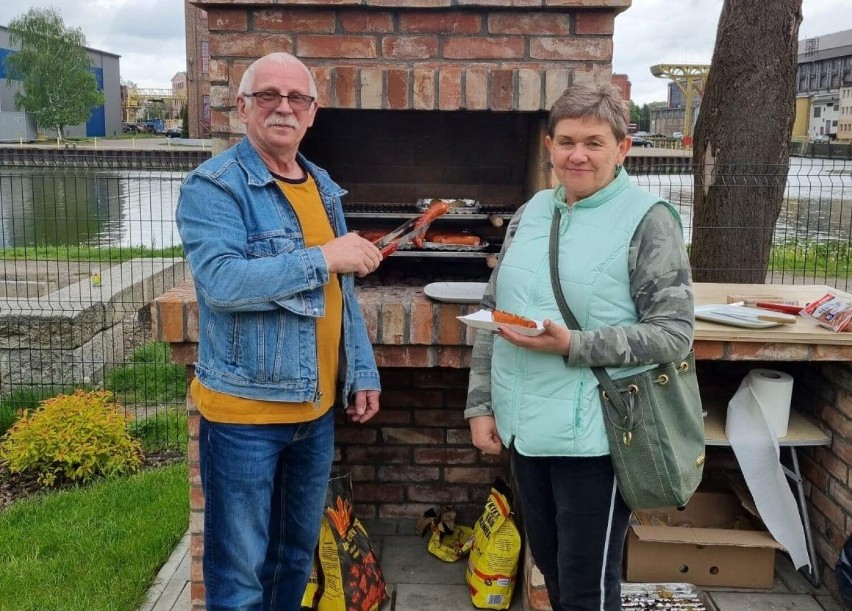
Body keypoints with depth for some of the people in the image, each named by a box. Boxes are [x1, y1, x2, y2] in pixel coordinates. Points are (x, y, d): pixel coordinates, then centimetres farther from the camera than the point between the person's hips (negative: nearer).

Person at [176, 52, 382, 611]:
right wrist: (324, 257, -23)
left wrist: (363, 373, 10)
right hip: (244, 412, -6)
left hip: (317, 407, 7)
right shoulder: (213, 186, -13)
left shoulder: (324, 187, 10)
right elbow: (221, 282, -28)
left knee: (299, 553, 23)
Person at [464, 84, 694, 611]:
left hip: (594, 436, -6)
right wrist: (481, 404, 7)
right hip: (524, 427, 6)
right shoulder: (531, 214, 9)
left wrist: (572, 347, -22)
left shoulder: (649, 220, -9)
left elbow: (674, 333, -14)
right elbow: (492, 313, 12)